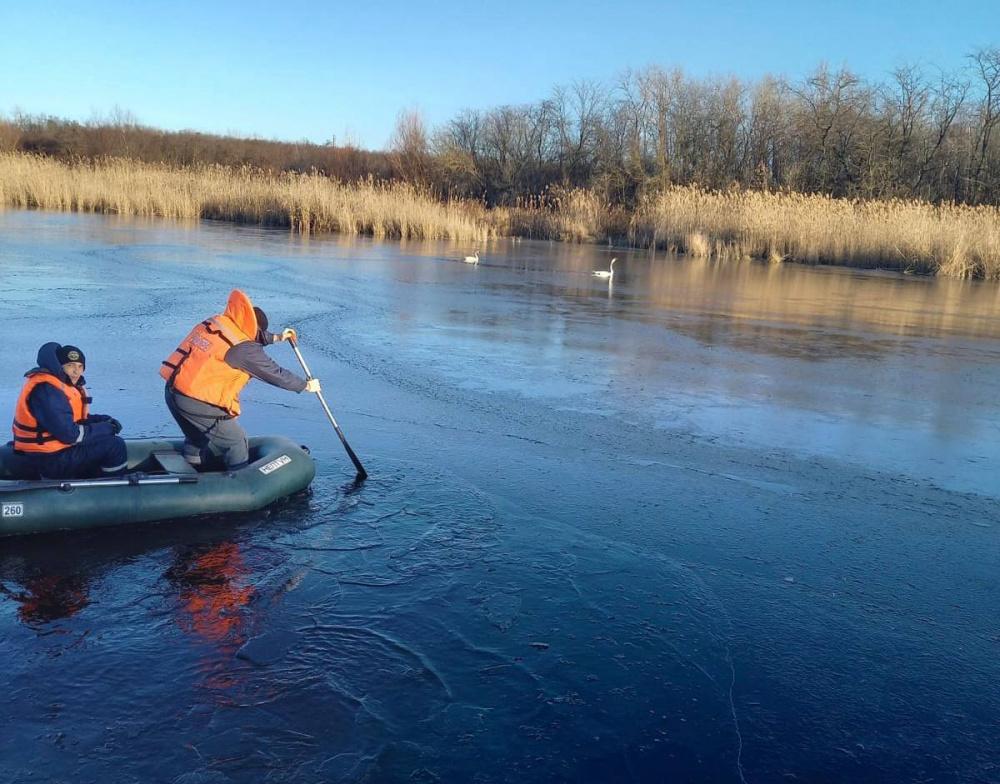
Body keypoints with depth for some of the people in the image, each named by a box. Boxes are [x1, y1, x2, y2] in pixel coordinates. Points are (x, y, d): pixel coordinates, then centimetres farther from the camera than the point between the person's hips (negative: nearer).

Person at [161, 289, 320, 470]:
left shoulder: (214, 323, 9)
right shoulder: (243, 349, -13)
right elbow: (275, 373, -4)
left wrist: (277, 337, 36)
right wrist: (306, 385, 10)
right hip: (199, 403, -8)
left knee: (198, 438, 30)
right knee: (236, 442, 8)